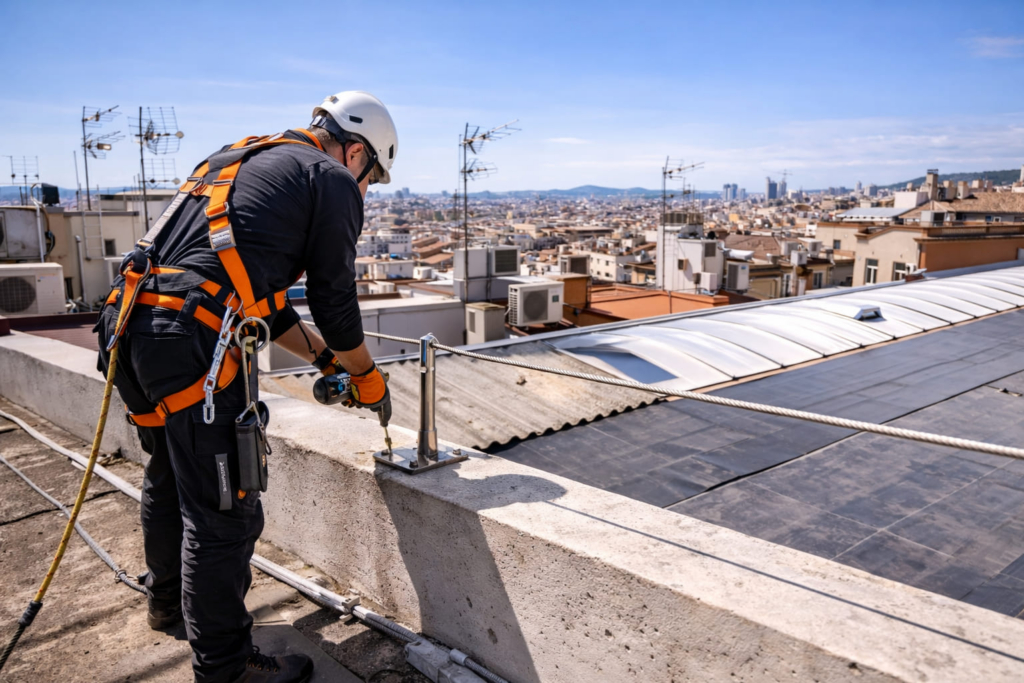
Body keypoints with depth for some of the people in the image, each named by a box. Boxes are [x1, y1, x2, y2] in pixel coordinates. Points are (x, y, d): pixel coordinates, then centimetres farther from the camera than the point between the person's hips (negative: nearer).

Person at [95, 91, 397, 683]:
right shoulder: (333, 180, 3)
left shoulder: (248, 161, 28)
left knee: (171, 476, 27)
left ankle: (169, 598, 49)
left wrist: (324, 356, 33)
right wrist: (367, 377, 17)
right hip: (195, 341, -10)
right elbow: (336, 299, 2)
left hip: (132, 326, 10)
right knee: (224, 510, 1)